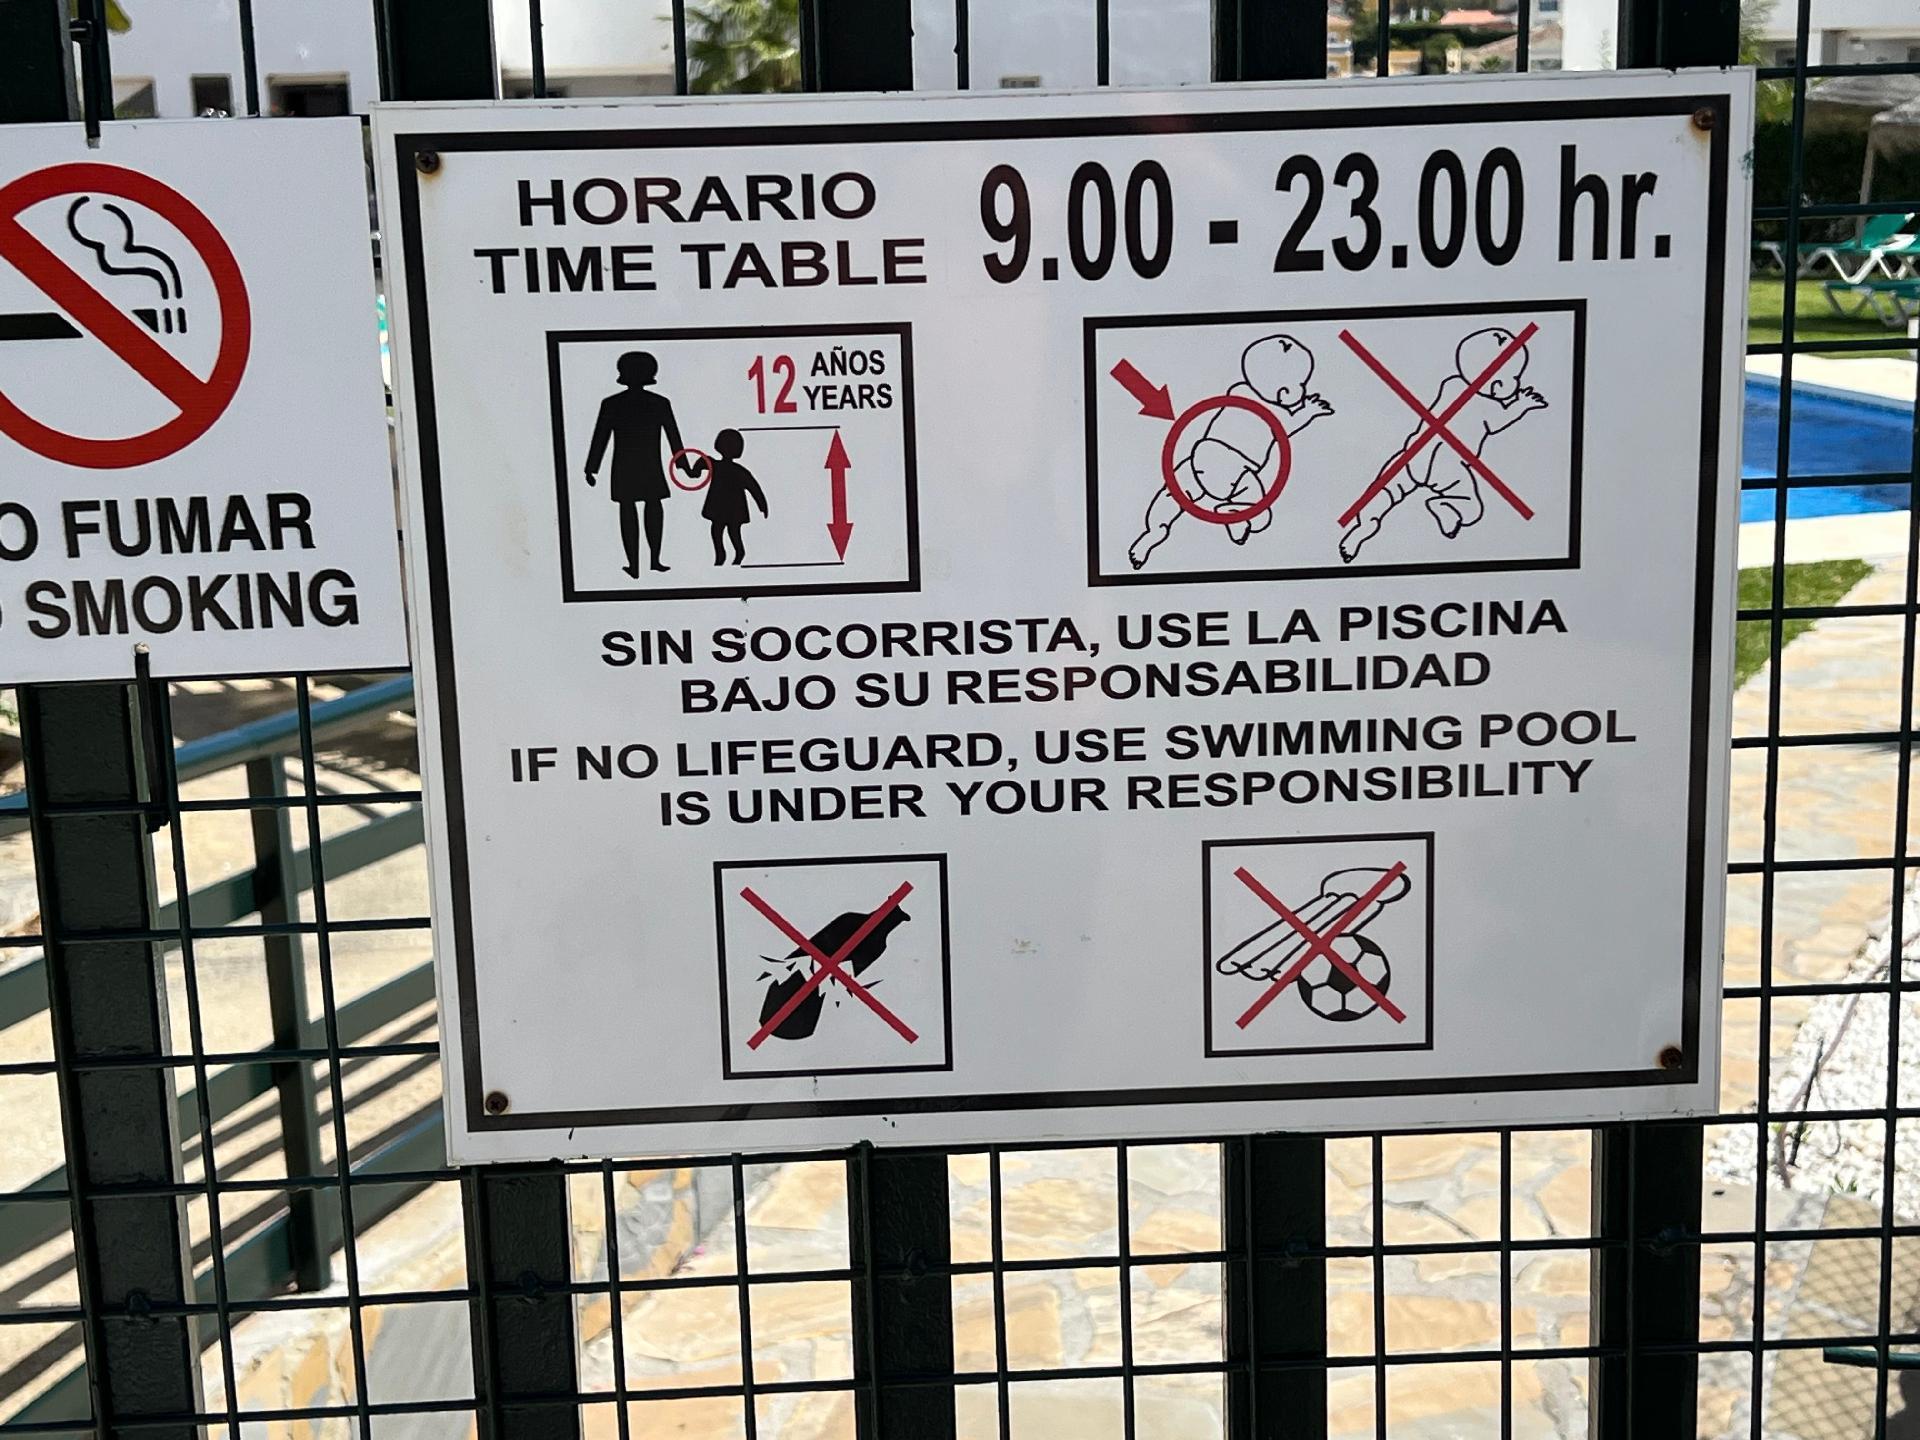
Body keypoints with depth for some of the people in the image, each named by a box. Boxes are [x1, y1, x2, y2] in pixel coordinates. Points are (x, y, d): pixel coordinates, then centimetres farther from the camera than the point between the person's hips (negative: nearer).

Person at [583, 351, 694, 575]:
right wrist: (685, 465, 10)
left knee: (627, 510, 11)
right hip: (651, 469, 1)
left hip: (623, 470, -1)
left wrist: (591, 469, 3)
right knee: (654, 506, 22)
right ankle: (654, 559, 17)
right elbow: (674, 437, 1)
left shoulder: (611, 404, -6)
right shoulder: (660, 403, -5)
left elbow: (600, 439, -4)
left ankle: (634, 565, 9)